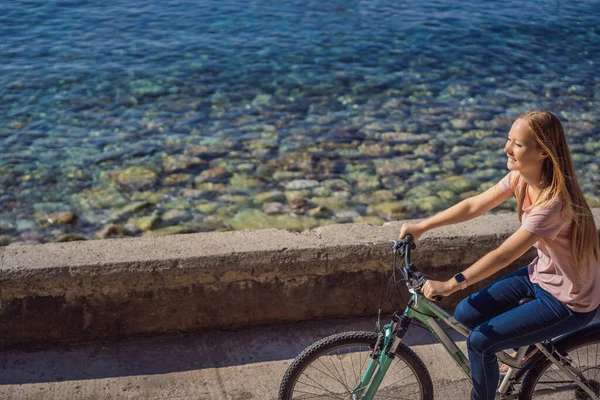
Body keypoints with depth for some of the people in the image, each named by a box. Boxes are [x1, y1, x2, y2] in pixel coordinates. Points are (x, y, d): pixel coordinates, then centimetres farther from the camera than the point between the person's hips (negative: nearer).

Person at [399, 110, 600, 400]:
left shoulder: (553, 202, -34)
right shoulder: (521, 177, -9)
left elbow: (503, 255, -34)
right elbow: (474, 205, -1)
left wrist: (451, 284, -33)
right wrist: (422, 226, -5)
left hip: (569, 301, -8)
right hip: (541, 273, 8)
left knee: (479, 342, -12)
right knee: (465, 315, 4)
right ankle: (525, 345, 30)